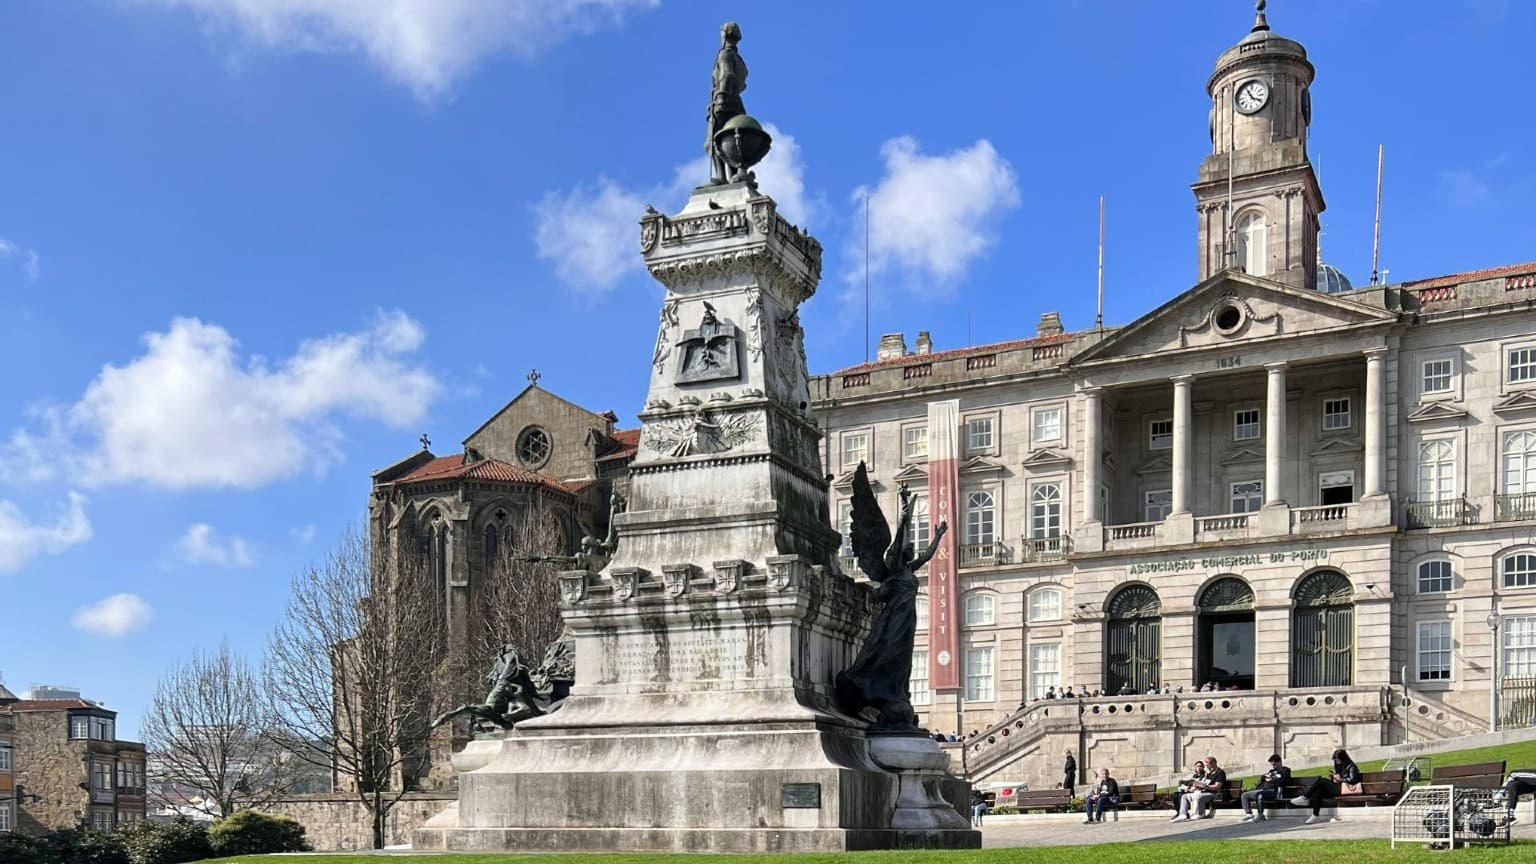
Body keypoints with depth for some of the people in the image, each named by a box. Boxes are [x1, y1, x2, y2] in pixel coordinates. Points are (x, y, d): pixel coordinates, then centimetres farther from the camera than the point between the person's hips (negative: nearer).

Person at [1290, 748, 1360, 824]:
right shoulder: (1340, 767, 26)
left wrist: (1339, 779, -11)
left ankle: (1305, 798, -16)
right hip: (1336, 789, 8)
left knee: (1319, 780, -20)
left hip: (1344, 790, -8)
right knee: (1317, 792, -18)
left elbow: (1353, 780, -14)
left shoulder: (1351, 767, 0)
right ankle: (1315, 816, -24)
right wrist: (1333, 777, 6)